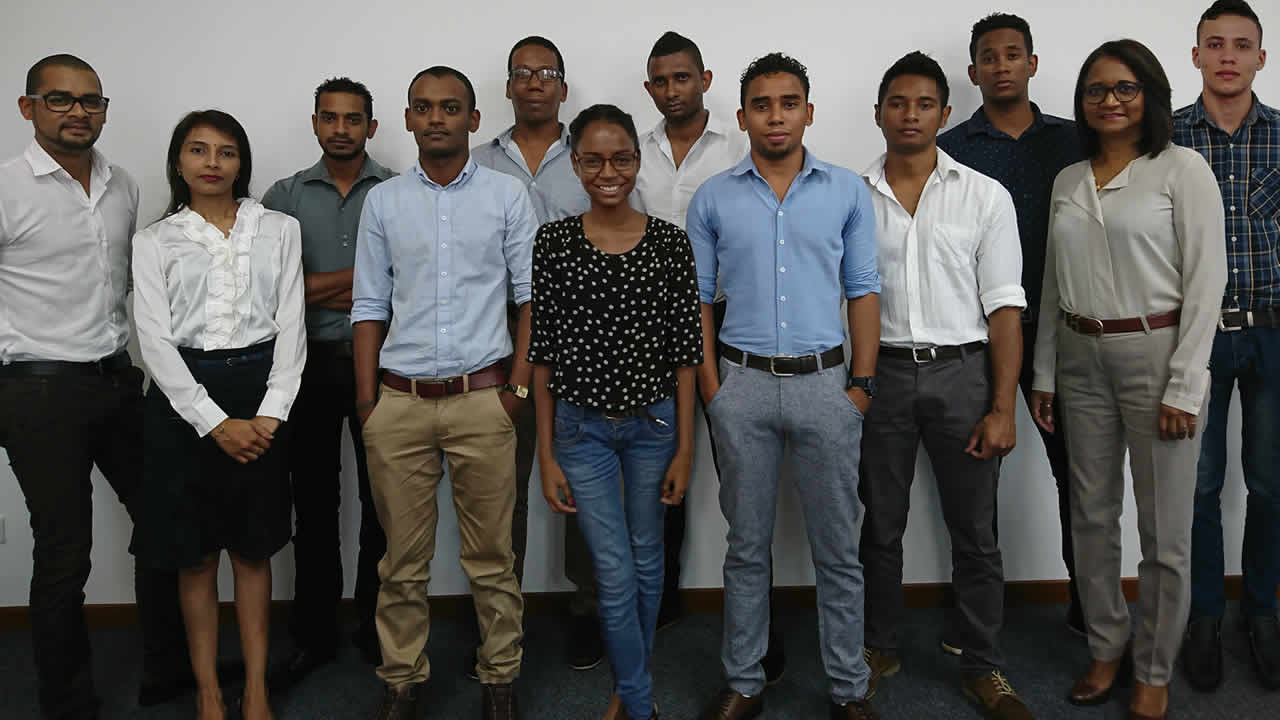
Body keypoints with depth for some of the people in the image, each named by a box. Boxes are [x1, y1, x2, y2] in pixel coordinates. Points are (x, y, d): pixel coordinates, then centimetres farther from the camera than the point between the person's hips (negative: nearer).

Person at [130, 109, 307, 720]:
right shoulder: (155, 241, 4)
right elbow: (155, 340, -3)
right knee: (195, 555, 7)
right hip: (183, 398, 0)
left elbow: (291, 326, 2)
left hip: (261, 395, 0)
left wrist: (270, 414, -10)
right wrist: (216, 422, -12)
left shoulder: (279, 230, 6)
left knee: (253, 550, 8)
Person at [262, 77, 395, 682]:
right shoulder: (285, 196, 8)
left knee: (382, 499, 5)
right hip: (310, 363, 2)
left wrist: (317, 283, -10)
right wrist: (363, 289, -11)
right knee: (314, 501, 8)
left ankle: (377, 626, 21)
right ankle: (314, 633, 21)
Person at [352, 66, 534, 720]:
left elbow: (532, 294, 4)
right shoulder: (382, 201, 9)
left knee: (490, 555, 6)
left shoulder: (507, 196, 4)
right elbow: (369, 307, 9)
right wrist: (366, 400, 3)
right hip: (399, 401, 2)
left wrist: (519, 385, -4)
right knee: (403, 558, 9)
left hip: (482, 397, -1)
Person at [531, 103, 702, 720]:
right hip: (582, 427, -1)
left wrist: (684, 448, -3)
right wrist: (546, 456, -4)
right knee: (615, 574, 2)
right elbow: (542, 354, -3)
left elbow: (684, 351, -2)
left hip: (654, 422, 1)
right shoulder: (552, 241, -5)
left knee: (646, 561, 15)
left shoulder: (671, 241, -4)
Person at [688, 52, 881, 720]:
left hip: (824, 382, 0)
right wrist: (710, 382, -1)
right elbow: (696, 296, 7)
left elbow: (862, 290, 5)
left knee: (837, 546, 7)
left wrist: (863, 381, -1)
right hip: (743, 385, 0)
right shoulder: (713, 198, 5)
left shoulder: (847, 191, 4)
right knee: (747, 544, 10)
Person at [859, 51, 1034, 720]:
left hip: (962, 371, -1)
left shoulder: (985, 196, 2)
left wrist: (1003, 408, -9)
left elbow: (1004, 307, -2)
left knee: (975, 533, 7)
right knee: (880, 525, 13)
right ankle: (880, 648, 31)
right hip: (880, 372, 1)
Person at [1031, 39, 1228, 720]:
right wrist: (1043, 374, 11)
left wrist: (1184, 387, -14)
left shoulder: (1182, 168, -4)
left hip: (1155, 354, -4)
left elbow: (1206, 280, -9)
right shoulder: (1068, 181, 11)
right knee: (1092, 516, 12)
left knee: (1165, 530, 3)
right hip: (1081, 361, 5)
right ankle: (1106, 648, 29)